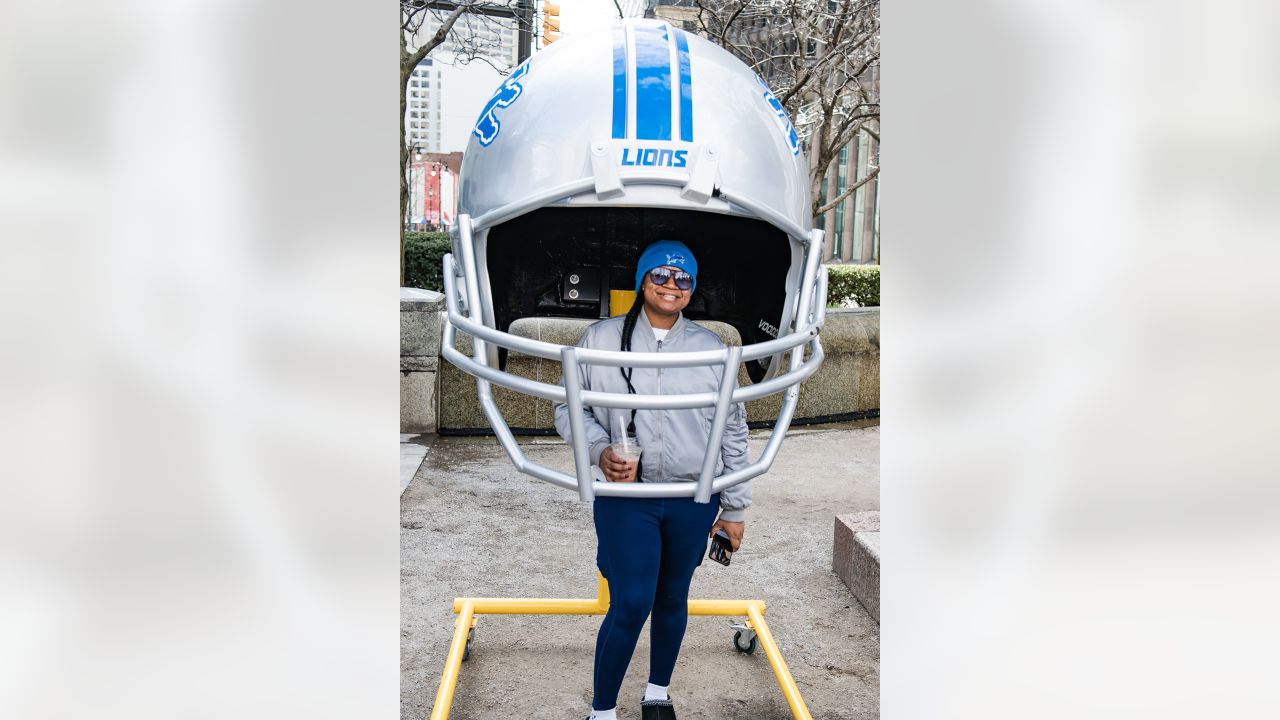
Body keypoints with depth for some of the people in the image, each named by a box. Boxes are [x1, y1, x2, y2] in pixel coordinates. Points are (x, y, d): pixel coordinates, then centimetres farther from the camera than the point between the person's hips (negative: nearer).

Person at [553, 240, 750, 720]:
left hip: (694, 500, 3)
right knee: (630, 604, -7)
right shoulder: (601, 339, -1)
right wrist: (600, 450, -15)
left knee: (673, 598, 15)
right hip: (626, 496, -2)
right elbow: (569, 409, 4)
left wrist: (735, 506, 9)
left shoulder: (711, 348, 4)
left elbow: (733, 430, 9)